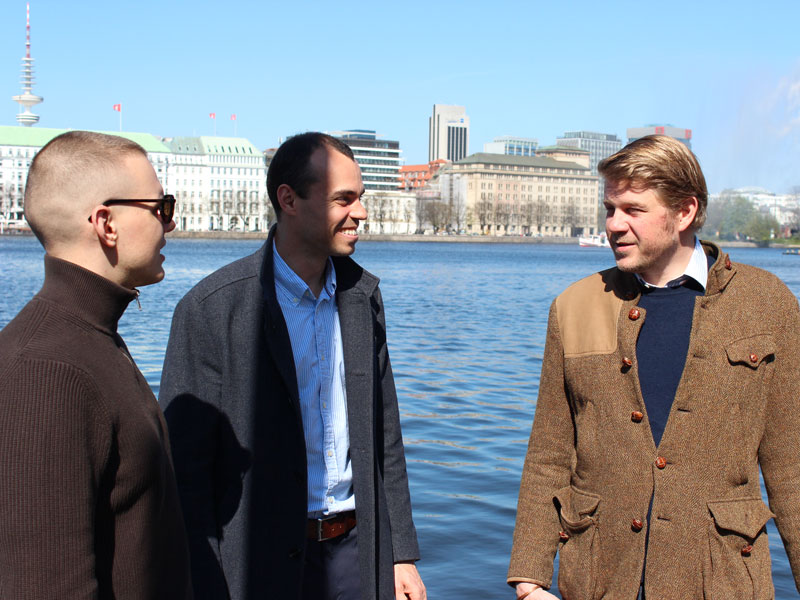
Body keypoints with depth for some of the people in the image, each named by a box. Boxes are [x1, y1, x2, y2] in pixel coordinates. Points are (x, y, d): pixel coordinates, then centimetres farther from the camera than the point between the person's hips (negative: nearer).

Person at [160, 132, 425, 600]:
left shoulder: (364, 294, 5)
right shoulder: (211, 309, -13)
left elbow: (385, 437, 10)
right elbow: (186, 469, -10)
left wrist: (402, 553, 9)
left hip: (360, 553, 5)